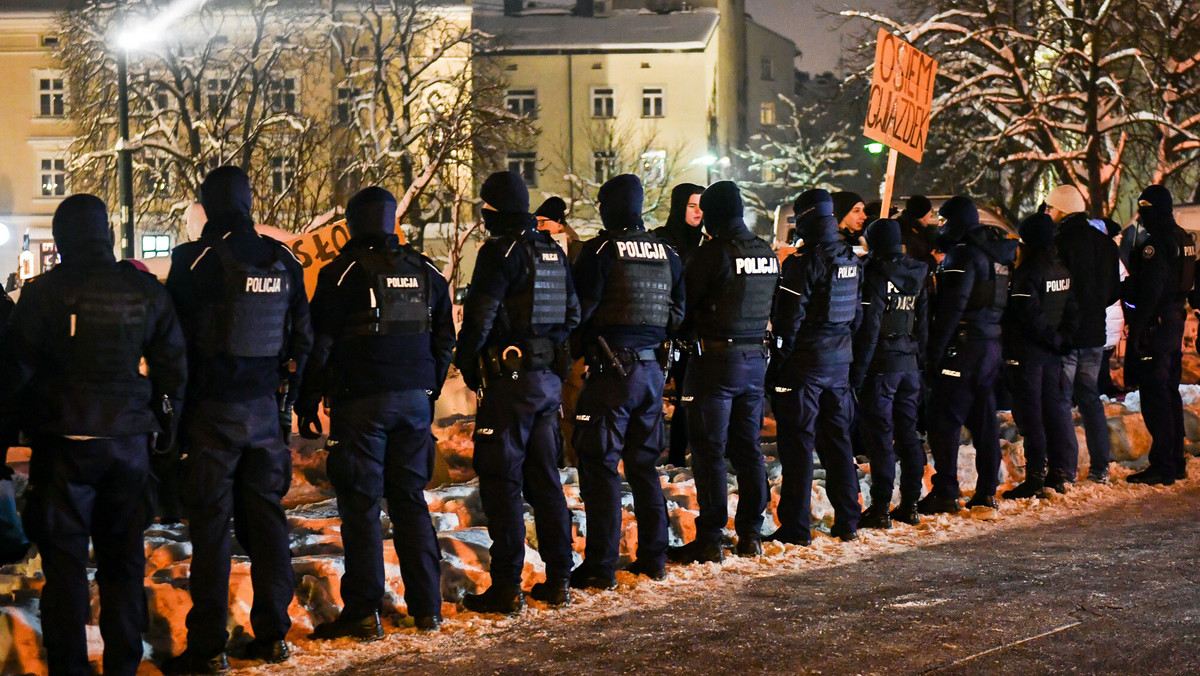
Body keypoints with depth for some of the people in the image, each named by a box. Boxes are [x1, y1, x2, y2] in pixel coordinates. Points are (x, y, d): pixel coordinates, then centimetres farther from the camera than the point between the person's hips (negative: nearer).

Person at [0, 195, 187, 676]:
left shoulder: (43, 293, -7)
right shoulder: (146, 292, 3)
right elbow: (173, 367, 7)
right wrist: (164, 427, 16)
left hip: (64, 445, -3)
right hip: (129, 442, 3)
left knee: (64, 561, 3)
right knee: (123, 559, 11)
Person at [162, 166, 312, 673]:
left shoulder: (196, 260, -11)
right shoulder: (282, 261, 6)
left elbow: (176, 339, -8)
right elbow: (302, 339, 11)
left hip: (212, 408, -5)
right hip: (267, 409, 5)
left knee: (210, 525, -2)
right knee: (265, 517, 12)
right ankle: (272, 635, 16)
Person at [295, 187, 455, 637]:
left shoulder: (343, 272, -6)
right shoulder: (424, 271, 10)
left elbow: (319, 344, -6)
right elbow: (445, 339, 16)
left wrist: (307, 403, 0)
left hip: (361, 399, -5)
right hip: (415, 398, 5)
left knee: (360, 503, -1)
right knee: (411, 498, 12)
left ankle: (363, 613, -2)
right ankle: (426, 606, 13)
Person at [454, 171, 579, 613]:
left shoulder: (500, 253, -13)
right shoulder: (552, 251, 11)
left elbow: (480, 316, -16)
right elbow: (572, 314, 16)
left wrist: (465, 360, -2)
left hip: (510, 380, -8)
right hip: (550, 378, 8)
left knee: (501, 481, -3)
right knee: (544, 478, 14)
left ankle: (507, 587, -3)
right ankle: (558, 580, 16)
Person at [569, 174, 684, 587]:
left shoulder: (601, 250, -9)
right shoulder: (665, 253, 9)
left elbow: (580, 309, -11)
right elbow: (678, 315, 13)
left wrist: (581, 347, 6)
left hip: (610, 370, -6)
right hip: (651, 370, 6)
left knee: (601, 467, -2)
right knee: (644, 464, 16)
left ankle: (601, 568, -3)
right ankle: (652, 558, 19)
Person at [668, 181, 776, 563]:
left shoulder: (714, 253, -14)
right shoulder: (767, 254, 8)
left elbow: (685, 305, -9)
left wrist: (688, 333, 9)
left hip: (716, 360, -7)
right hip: (756, 359, 7)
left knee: (708, 452, -2)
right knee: (748, 449, 13)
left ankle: (709, 540, -1)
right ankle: (751, 535, 17)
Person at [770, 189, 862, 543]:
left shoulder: (804, 261, -16)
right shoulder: (851, 260, 8)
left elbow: (789, 317, -16)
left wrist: (779, 358, -9)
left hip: (804, 361, -7)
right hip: (840, 361, 7)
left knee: (798, 442, -3)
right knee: (837, 438, 14)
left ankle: (796, 526, -2)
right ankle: (847, 521, 18)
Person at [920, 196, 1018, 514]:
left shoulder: (964, 254, -12)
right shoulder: (995, 253, 15)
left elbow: (952, 306, -19)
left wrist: (934, 351, -18)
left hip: (963, 345, -9)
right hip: (991, 344, 9)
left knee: (944, 419, -5)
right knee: (983, 419, 13)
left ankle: (945, 493, -7)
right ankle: (987, 491, 16)